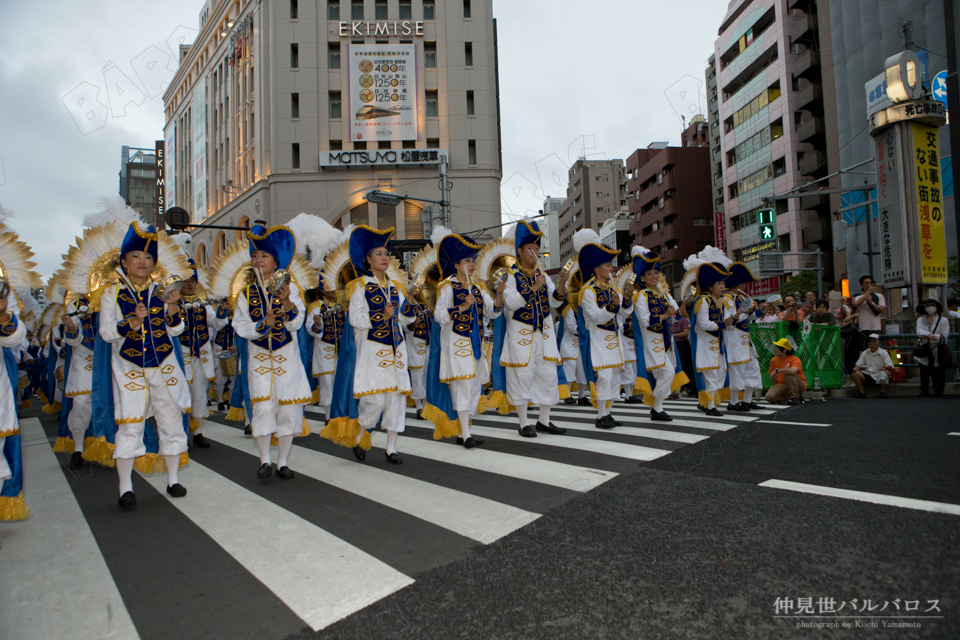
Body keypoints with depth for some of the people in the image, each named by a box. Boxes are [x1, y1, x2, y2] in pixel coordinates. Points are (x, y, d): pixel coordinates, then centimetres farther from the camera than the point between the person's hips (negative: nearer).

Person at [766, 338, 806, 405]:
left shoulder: (795, 359, -17)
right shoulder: (774, 360, 2)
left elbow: (792, 371, -40)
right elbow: (773, 376, 11)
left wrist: (777, 370, -29)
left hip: (799, 386, -4)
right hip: (782, 385, 4)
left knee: (788, 374, -36)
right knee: (769, 397, -26)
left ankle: (795, 397, -23)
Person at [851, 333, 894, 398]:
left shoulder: (883, 353, 0)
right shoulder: (864, 353, 9)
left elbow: (890, 366, -7)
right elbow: (859, 364, 8)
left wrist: (885, 367, -32)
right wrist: (855, 369, -16)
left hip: (879, 377, -2)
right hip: (868, 376, 2)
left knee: (886, 372, -35)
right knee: (855, 374, -25)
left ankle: (883, 391, -14)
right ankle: (861, 391, -8)